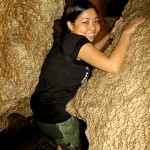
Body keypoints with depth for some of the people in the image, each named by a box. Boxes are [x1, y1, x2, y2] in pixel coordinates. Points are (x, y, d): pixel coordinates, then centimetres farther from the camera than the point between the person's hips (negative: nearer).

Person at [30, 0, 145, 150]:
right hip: (54, 115, -9)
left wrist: (110, 34, 14)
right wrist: (125, 33, -22)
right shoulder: (75, 41, -26)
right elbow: (112, 66, -35)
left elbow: (91, 53, 23)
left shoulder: (68, 41, 3)